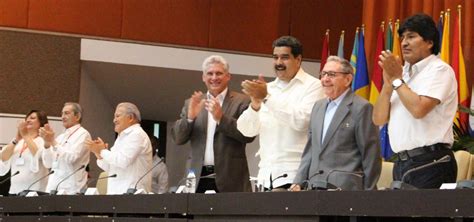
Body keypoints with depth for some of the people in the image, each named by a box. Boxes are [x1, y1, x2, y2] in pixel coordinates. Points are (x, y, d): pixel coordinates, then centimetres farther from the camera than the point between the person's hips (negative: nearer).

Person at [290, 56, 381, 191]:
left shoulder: (362, 108, -4)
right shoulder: (318, 106, 19)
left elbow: (371, 155, -5)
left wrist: (368, 190, -6)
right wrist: (298, 182, 13)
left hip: (345, 186, -7)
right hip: (315, 186, 7)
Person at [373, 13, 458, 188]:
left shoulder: (439, 70, -5)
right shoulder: (403, 72, 17)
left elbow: (419, 109, -20)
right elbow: (379, 120, 11)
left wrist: (396, 79, -8)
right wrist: (388, 83, -3)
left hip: (429, 163, -7)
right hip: (402, 163, 7)